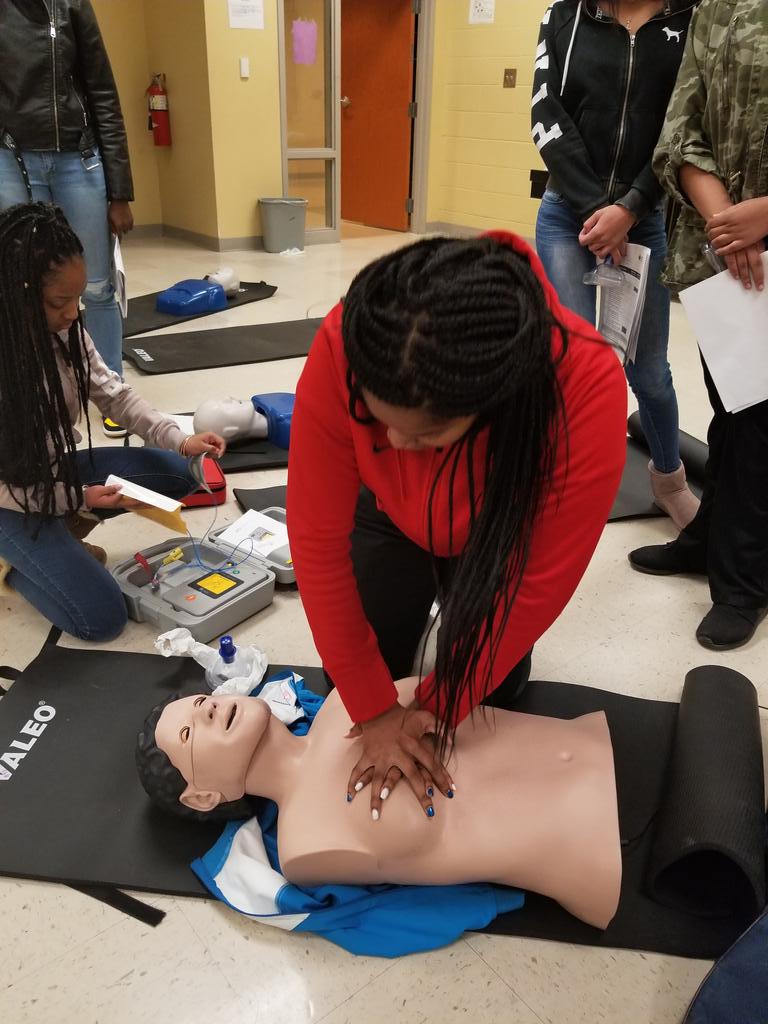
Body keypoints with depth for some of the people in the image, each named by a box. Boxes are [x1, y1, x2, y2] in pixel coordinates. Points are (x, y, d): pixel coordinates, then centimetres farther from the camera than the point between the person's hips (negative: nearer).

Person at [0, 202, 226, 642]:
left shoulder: (63, 331, -12)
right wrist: (81, 498, -25)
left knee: (176, 473, -2)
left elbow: (113, 392, -1)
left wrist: (178, 439, -15)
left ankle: (59, 539, 8)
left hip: (60, 468, 7)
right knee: (101, 617, -14)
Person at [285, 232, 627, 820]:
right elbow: (318, 539, -29)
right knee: (356, 686, 6)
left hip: (505, 536, 0)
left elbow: (541, 583, -29)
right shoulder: (344, 351, -39)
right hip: (392, 517, 1)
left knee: (488, 705, 6)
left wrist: (436, 708, -21)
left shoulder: (587, 389, -41)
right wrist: (375, 710, -23)